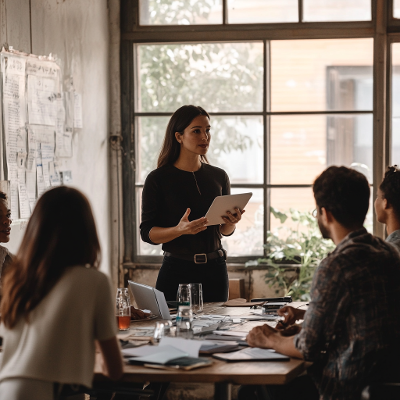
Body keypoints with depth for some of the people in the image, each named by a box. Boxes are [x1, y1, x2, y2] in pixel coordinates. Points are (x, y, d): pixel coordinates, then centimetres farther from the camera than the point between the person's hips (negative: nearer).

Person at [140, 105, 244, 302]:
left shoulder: (219, 176, 8)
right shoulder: (158, 179, -4)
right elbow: (147, 232, -6)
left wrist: (232, 222, -8)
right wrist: (180, 230, -23)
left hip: (215, 270, 4)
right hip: (176, 270, -3)